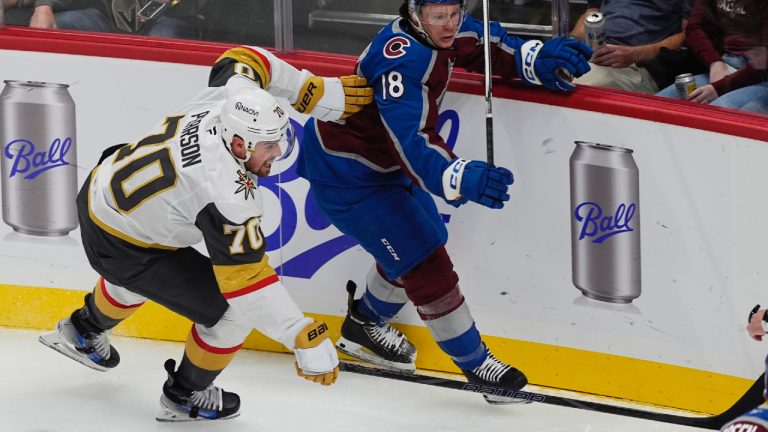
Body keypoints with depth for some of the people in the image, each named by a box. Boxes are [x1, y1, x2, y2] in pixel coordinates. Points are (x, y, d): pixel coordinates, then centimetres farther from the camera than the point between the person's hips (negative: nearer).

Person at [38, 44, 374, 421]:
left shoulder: (230, 98, -19)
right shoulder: (227, 194, -37)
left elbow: (241, 60, 3)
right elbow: (247, 280, -35)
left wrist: (315, 91, -1)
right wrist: (308, 343, -33)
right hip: (118, 245, -8)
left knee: (137, 276, 40)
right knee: (236, 309, -3)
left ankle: (82, 332, 67)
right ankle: (185, 397, 21)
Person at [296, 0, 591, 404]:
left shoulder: (444, 33, -7)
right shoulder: (402, 59, -34)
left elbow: (491, 47, 5)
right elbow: (412, 142, -43)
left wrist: (539, 58, -16)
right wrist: (462, 178, -59)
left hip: (381, 159, 10)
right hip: (345, 171, -10)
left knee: (422, 238, 23)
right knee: (423, 261, -10)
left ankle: (364, 325, 45)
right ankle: (476, 364, 1)